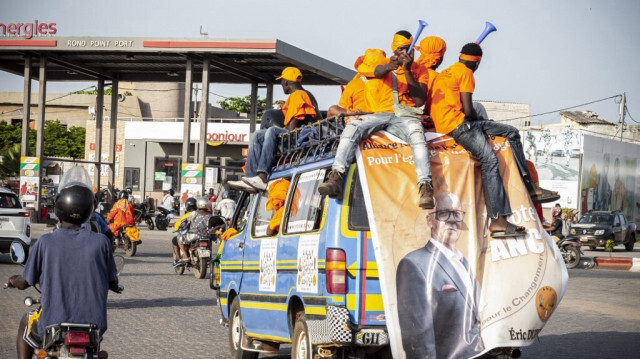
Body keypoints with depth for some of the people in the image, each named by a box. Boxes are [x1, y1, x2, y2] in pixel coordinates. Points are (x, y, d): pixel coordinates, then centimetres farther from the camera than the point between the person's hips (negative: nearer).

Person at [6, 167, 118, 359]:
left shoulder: (45, 243, -10)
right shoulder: (101, 242, -7)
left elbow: (25, 283, 1)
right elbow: (113, 283, 5)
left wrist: (13, 280, 25)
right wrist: (114, 284, 29)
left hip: (53, 326, -1)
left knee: (26, 322, 32)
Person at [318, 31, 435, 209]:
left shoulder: (420, 70, 16)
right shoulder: (386, 64, 20)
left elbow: (420, 100, 0)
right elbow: (378, 71, -8)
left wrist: (407, 71, -9)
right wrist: (389, 66, -33)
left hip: (406, 117, -2)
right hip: (383, 113, 2)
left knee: (417, 136, -37)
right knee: (352, 129, -26)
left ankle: (425, 188, -50)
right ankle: (335, 178, -38)